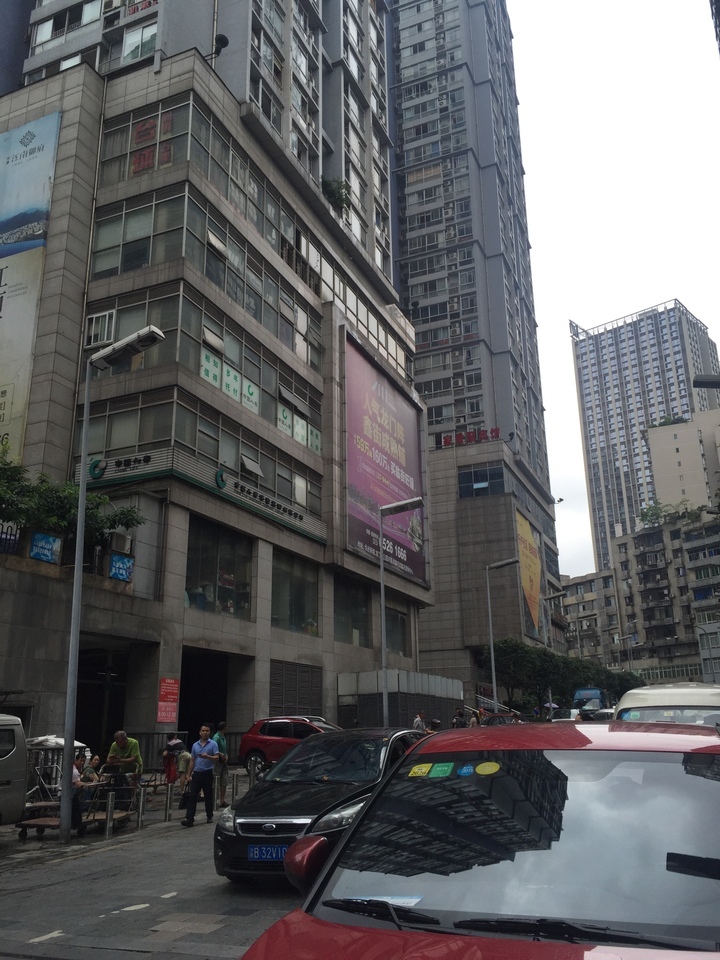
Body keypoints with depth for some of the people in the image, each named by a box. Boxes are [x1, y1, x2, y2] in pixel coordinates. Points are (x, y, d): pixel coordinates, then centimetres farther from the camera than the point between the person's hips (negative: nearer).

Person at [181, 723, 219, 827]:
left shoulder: (213, 744, 0)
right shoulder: (195, 745, 12)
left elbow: (216, 758, -9)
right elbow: (192, 761, 15)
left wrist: (207, 756, -27)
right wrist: (189, 774, 9)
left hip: (207, 773, -3)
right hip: (196, 773, 3)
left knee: (208, 796, 7)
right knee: (192, 796, -5)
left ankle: (209, 816, 22)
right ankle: (189, 819, -8)